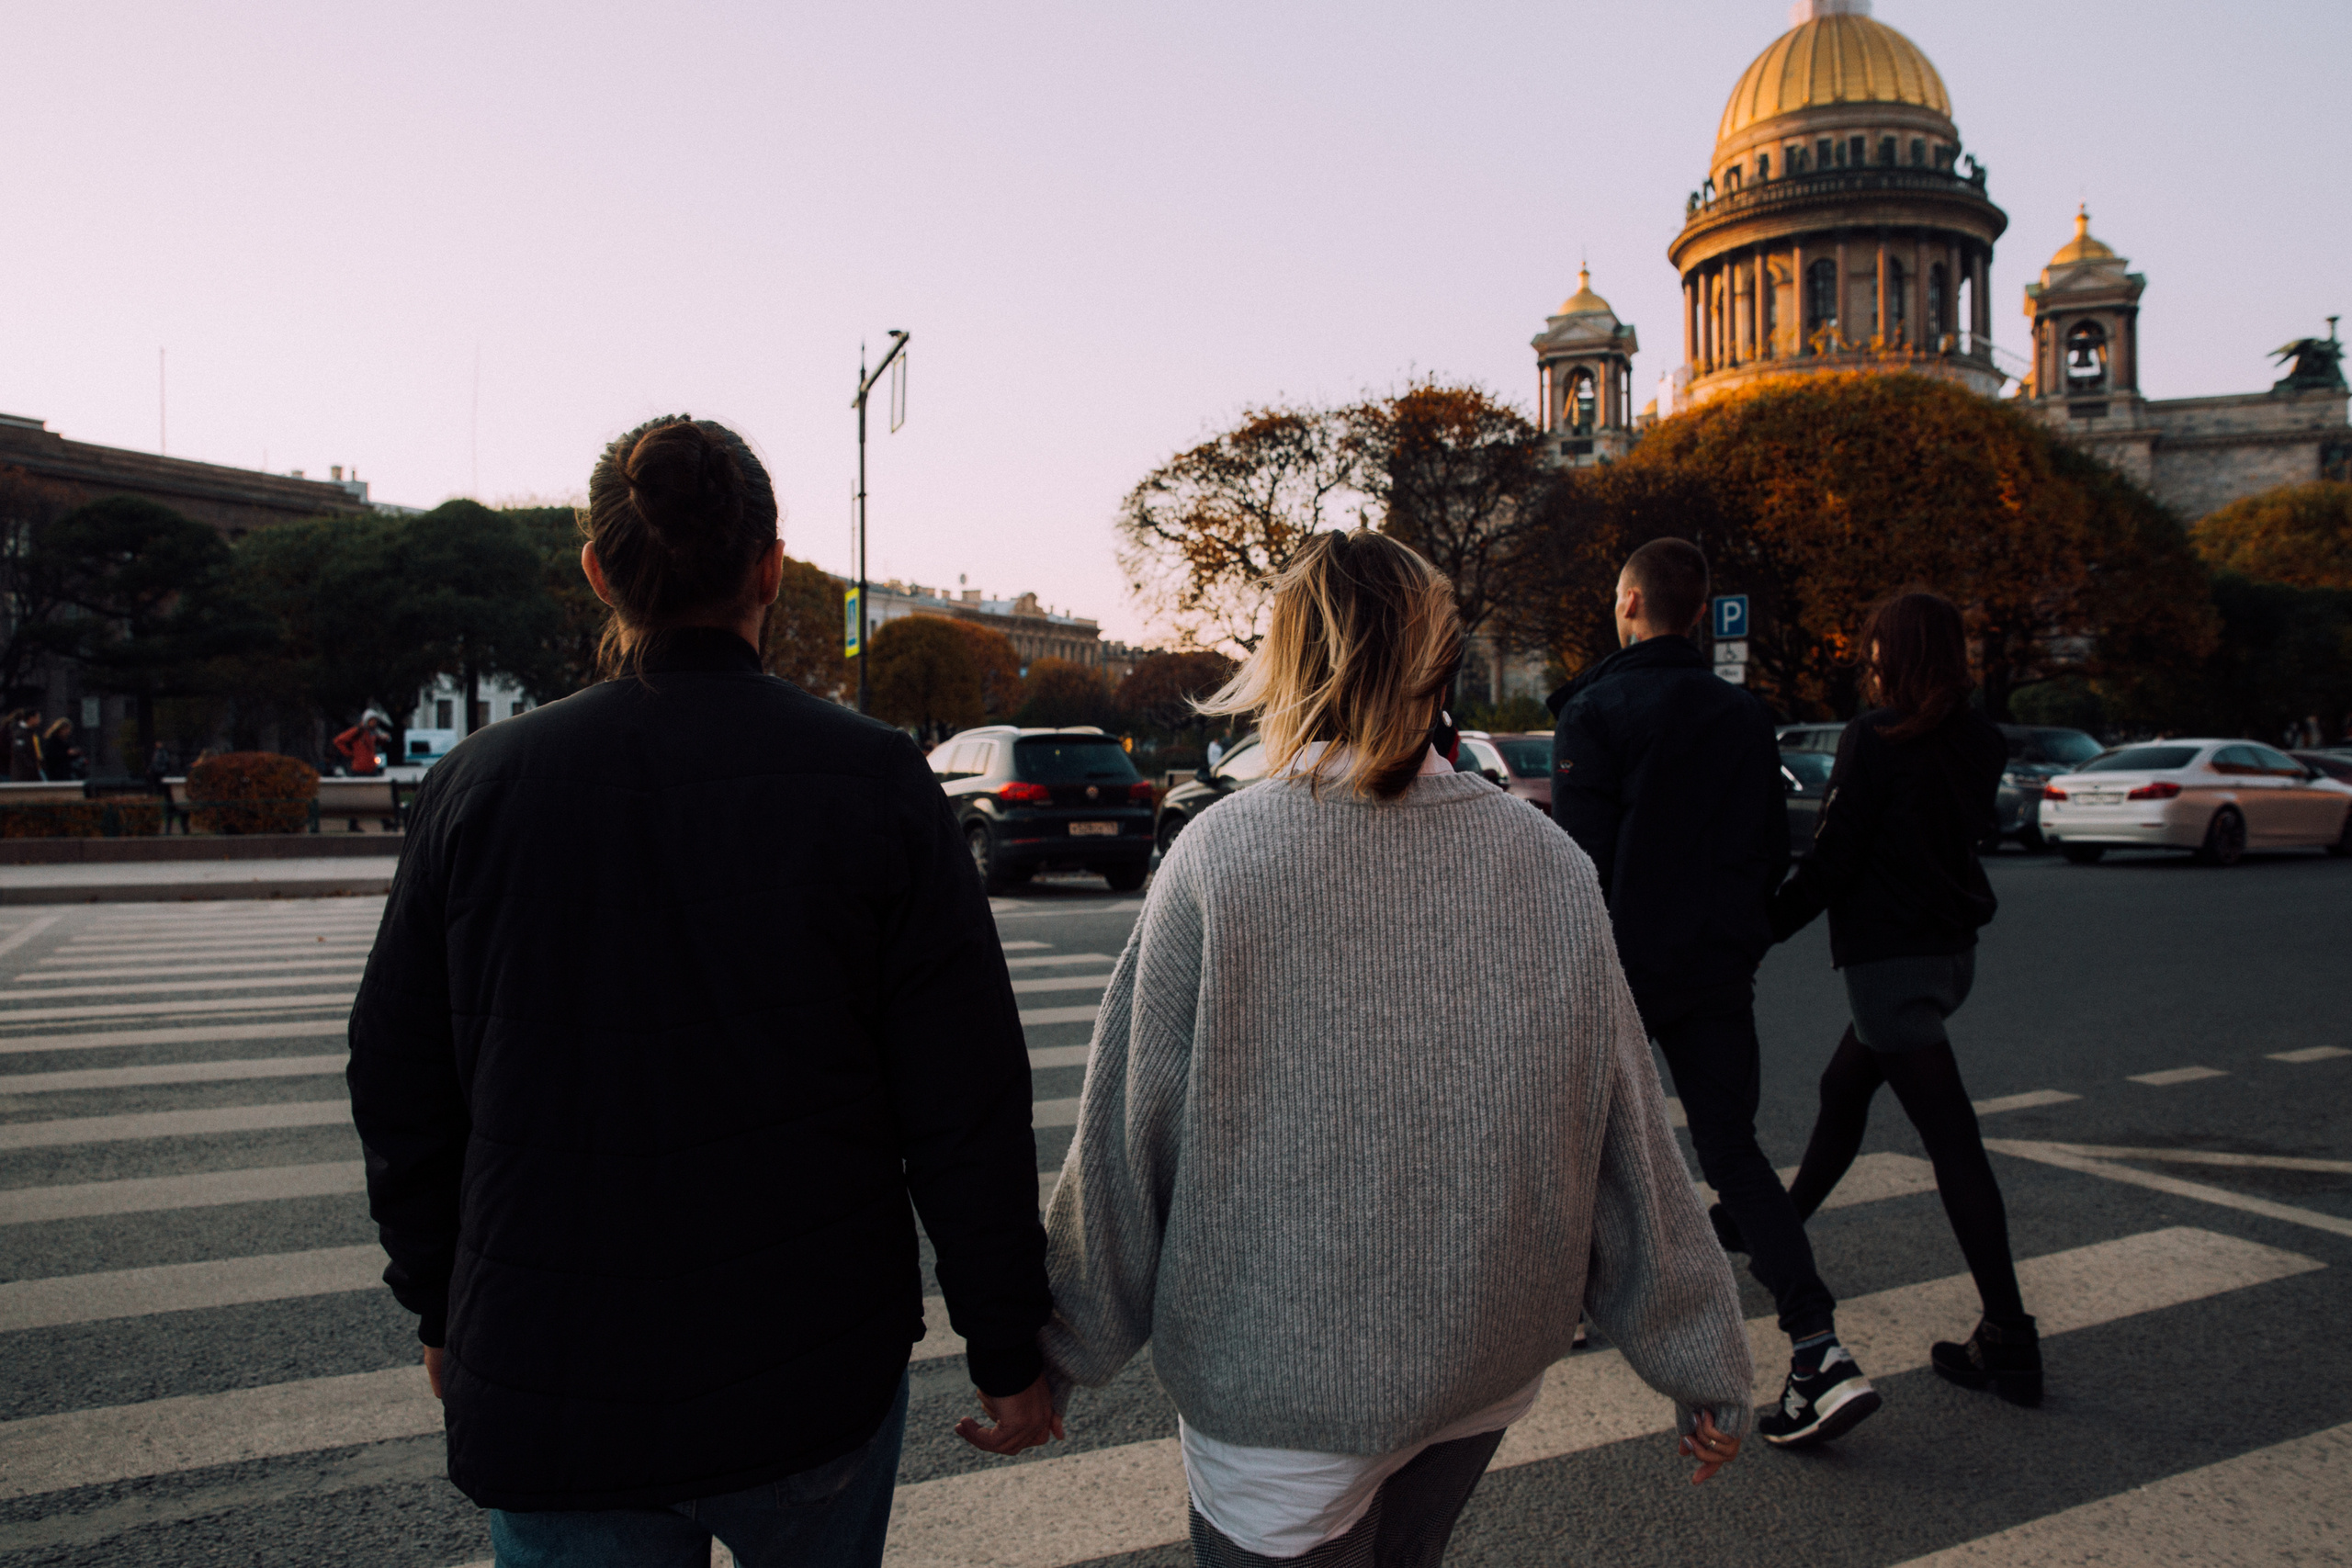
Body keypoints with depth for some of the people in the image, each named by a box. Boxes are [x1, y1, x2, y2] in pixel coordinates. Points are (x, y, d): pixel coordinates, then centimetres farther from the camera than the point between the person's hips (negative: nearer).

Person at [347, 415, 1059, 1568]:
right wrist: (1008, 1351, 0)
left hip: (547, 1394, 1)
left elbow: (398, 1088, 3)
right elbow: (968, 1110, -12)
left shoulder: (480, 783, -6)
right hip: (816, 1384, -1)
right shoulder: (872, 780, -12)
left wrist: (443, 1310, 18)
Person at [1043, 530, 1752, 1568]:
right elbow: (1627, 1137, -2)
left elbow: (1130, 1138, -10)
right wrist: (1703, 1364, 10)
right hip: (1488, 1368, 4)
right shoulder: (1549, 865, -7)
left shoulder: (1219, 857, -16)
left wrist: (1064, 1346, 4)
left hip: (1286, 1382, -4)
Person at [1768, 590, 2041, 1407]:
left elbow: (1833, 859, -17)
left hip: (1890, 956, -9)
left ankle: (2009, 1337, -4)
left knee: (1951, 1138, -8)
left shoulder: (1875, 737, -16)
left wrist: (1761, 928, -8)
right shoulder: (1978, 743, 6)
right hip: (1953, 948, 9)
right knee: (1842, 1089, 23)